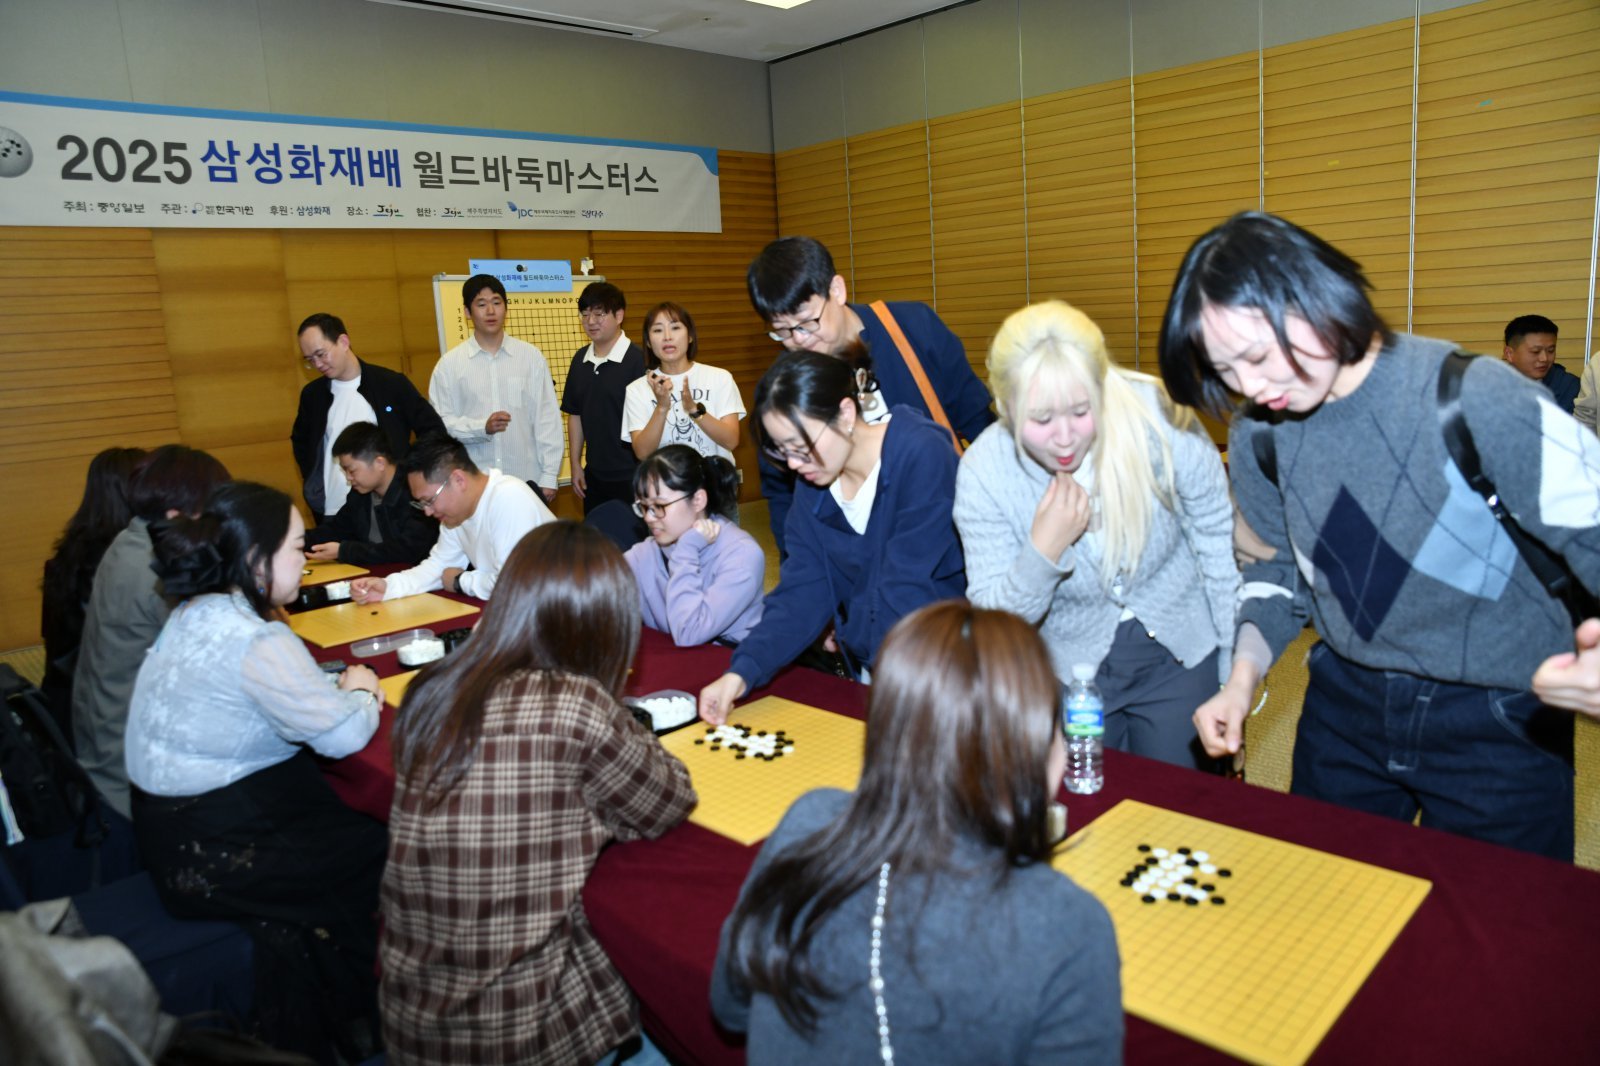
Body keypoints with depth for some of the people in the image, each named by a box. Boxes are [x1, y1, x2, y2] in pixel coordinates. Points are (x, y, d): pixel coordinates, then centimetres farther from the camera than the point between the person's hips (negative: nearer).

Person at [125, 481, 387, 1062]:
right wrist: (360, 691, -1)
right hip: (210, 852, -9)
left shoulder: (195, 612, 4)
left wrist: (339, 687, 1)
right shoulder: (257, 641, -26)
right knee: (384, 850, 3)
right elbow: (343, 734, -21)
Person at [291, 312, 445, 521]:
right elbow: (300, 440, 24)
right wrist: (313, 485, 11)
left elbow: (434, 431, -1)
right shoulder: (312, 394, 7)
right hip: (332, 515, 3)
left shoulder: (392, 384, -4)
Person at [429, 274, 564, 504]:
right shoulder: (449, 363, 1)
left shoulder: (531, 356, 1)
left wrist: (549, 475, -1)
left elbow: (547, 418, 1)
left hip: (526, 478, 0)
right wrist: (482, 428, -18)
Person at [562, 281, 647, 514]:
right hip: (594, 475, 6)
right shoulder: (580, 359, 8)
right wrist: (575, 464, 12)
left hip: (631, 477, -6)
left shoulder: (639, 359, -12)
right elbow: (575, 414, 14)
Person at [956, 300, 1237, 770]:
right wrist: (1043, 552, -32)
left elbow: (1219, 545, -8)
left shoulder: (1159, 420, -22)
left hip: (1179, 658, 0)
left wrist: (1238, 670, -2)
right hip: (1070, 670, 1)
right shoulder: (984, 471, -20)